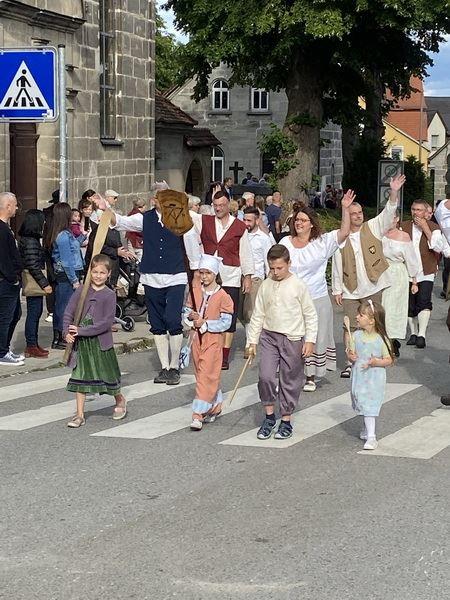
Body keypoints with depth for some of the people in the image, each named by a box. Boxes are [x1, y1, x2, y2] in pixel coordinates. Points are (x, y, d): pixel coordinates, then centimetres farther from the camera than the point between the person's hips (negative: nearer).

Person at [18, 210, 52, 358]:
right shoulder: (31, 242, -19)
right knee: (33, 314, -3)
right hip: (34, 283, -10)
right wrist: (44, 284, -19)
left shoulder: (26, 238, 12)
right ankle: (31, 347, 3)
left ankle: (33, 344, 22)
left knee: (36, 313, 15)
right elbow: (33, 266, -22)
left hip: (35, 283, 10)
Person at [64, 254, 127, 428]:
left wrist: (81, 330, -19)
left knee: (108, 374, 7)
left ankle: (120, 400, 36)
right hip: (81, 342, 3)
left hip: (101, 342, -3)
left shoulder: (109, 295, -8)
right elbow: (68, 312, 4)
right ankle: (79, 415, 10)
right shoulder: (82, 290, 2)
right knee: (80, 377, 4)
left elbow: (106, 323, -15)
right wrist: (67, 332, -12)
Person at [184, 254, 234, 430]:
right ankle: (215, 406, 31)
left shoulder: (222, 296, -11)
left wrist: (205, 323, -19)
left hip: (213, 339, -6)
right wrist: (190, 316, -9)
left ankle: (198, 414, -12)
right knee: (202, 374, 14)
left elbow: (226, 322, -12)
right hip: (197, 337, 6)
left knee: (206, 375, -10)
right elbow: (186, 311, 14)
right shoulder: (195, 292, 6)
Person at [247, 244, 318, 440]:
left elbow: (310, 315, -2)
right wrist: (252, 340, 8)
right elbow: (258, 315, 10)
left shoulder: (298, 286, -6)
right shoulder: (265, 286, 3)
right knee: (265, 376, -9)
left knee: (290, 381, 5)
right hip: (269, 336, 3)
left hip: (293, 338, -2)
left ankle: (286, 421, 17)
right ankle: (269, 417, 8)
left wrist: (310, 340, -6)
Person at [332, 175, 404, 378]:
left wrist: (394, 192, -28)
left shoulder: (372, 228, 2)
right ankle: (350, 363, 9)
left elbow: (388, 214, -12)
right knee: (351, 326, 1)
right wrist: (337, 290, 1)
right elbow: (337, 267, 2)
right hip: (350, 290, 0)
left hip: (373, 287, 0)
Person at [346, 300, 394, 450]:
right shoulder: (356, 336, 0)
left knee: (370, 405, -7)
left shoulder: (382, 339, -11)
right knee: (363, 403, 11)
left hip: (375, 379, -4)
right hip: (359, 377, 4)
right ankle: (368, 428, 32)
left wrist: (376, 362, -23)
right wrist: (350, 356, -17)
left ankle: (371, 437, -7)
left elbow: (389, 360, -6)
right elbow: (351, 354, 7)